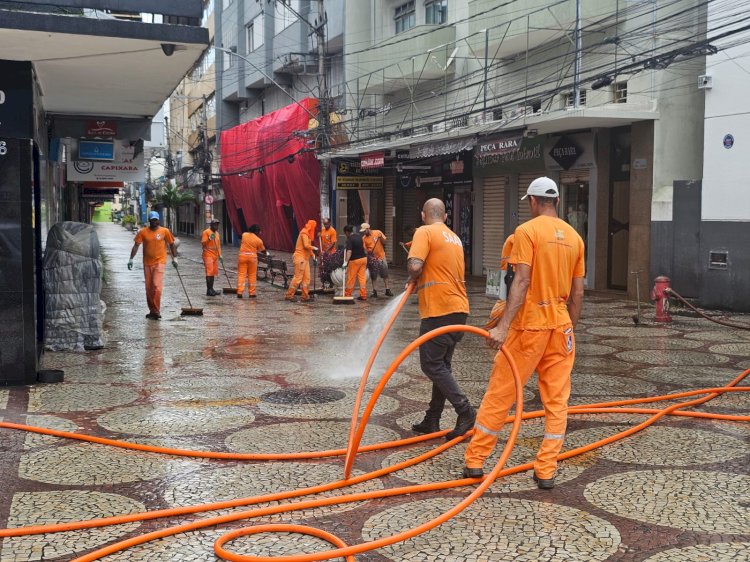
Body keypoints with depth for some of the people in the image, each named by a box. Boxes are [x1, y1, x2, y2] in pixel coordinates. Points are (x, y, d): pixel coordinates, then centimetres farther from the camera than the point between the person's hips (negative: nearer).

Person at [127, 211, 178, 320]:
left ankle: (156, 311, -10)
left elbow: (171, 244, 9)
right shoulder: (143, 232, 1)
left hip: (160, 262, -3)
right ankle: (152, 310, 20)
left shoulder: (164, 231, -1)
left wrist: (174, 258, 7)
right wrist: (131, 259, -5)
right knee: (148, 288, 8)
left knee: (157, 286, -15)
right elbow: (136, 245, 2)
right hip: (147, 263, 3)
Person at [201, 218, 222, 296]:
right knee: (209, 272, -12)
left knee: (213, 273, 7)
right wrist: (209, 239, -27)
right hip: (208, 255, -8)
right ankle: (208, 290, -12)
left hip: (215, 256, 8)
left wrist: (220, 255, 16)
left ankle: (211, 289, 11)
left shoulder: (217, 233, 17)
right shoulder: (206, 232, -7)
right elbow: (203, 243, -12)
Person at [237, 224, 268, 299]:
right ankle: (251, 293, 11)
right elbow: (263, 250, 10)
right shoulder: (258, 240, -3)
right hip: (252, 256, -1)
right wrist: (266, 253, 34)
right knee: (252, 275, 8)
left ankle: (239, 292, -4)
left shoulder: (244, 235, 4)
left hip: (242, 255, 1)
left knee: (241, 274, 2)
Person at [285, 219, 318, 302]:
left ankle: (305, 296, 10)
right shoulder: (304, 233, -12)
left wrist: (312, 254, 9)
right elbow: (306, 245, -22)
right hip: (300, 257, -10)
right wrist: (314, 248, -9)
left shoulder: (307, 233, 18)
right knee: (298, 277, -9)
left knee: (306, 278, 8)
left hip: (305, 258, 10)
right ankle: (289, 295, -3)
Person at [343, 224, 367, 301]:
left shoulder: (349, 240, -15)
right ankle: (363, 295, 4)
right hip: (363, 258, 7)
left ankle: (347, 294, 16)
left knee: (351, 278, 6)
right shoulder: (359, 236, 8)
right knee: (362, 277, 6)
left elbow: (349, 251, -26)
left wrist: (346, 262, -30)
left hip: (355, 260, -7)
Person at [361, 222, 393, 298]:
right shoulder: (364, 238, -5)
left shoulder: (378, 233, -5)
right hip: (372, 258, 0)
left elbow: (384, 242, -2)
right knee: (373, 276, 5)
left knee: (385, 274, 6)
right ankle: (374, 291, 14)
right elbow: (364, 249, -7)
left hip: (381, 256, 0)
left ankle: (387, 290, 15)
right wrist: (368, 251, -26)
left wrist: (381, 237, -19)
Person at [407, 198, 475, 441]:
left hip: (439, 310, -8)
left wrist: (413, 277, 1)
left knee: (432, 365, -2)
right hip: (459, 308, 8)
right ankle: (432, 420, 18)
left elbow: (414, 266, -20)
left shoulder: (425, 232, -6)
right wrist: (418, 281, 25)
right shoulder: (454, 237, 18)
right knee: (442, 364, 13)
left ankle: (464, 410, -10)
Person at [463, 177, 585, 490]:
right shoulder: (574, 236, 9)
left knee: (499, 394, 5)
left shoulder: (527, 231, -8)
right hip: (561, 325, 5)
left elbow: (522, 282, -18)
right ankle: (546, 471, 9)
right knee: (557, 401, 8)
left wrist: (504, 326, -21)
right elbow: (577, 292, 11)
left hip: (530, 324, -5)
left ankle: (474, 461, 14)